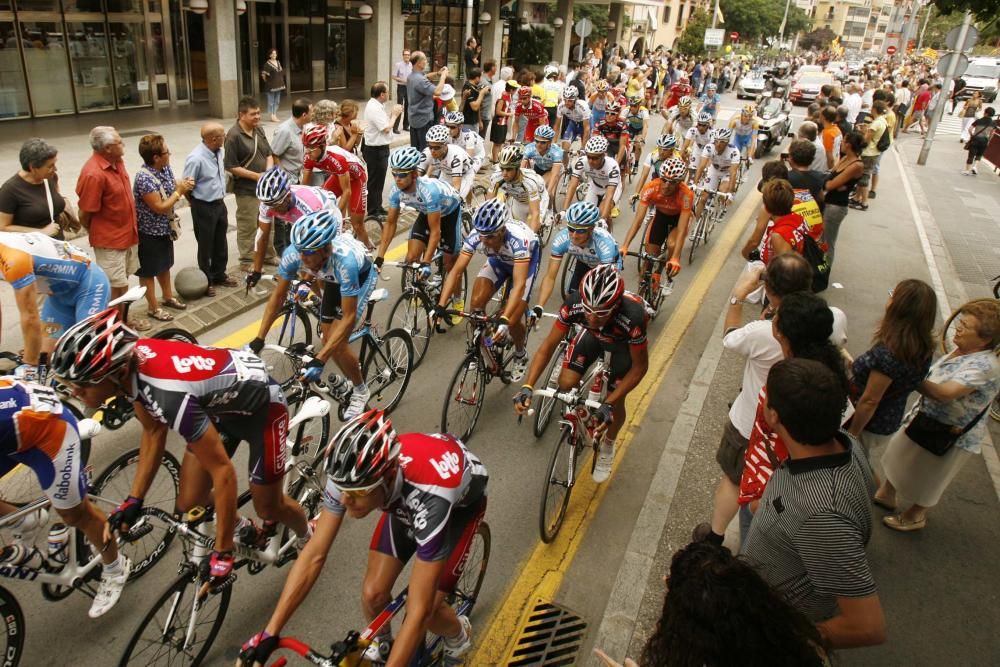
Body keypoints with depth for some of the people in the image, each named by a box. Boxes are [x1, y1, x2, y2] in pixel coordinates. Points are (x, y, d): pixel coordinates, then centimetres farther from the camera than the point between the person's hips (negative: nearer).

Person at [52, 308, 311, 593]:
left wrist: (222, 553, -24)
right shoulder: (131, 360, -19)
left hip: (260, 405, -7)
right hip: (221, 402, 7)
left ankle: (307, 537, 41)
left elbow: (222, 470, -32)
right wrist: (133, 501, -4)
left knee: (267, 508, 8)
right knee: (189, 503, 7)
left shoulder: (170, 395, -41)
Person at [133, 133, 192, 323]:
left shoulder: (166, 168, -3)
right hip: (149, 232, -8)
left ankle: (168, 297, 42)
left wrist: (183, 184, -10)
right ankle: (153, 308, 21)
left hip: (165, 228, 9)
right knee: (148, 271, 9)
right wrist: (179, 191, -19)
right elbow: (160, 207, -27)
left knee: (165, 265, 24)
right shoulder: (144, 178, -29)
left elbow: (171, 189, 12)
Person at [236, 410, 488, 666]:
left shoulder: (428, 494, -47)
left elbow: (419, 610, -42)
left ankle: (459, 635, 26)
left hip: (461, 497, -4)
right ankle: (381, 644, 30)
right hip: (402, 500, 4)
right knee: (373, 593, -5)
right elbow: (314, 554, -23)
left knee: (427, 610, -10)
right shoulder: (350, 475, -33)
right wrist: (268, 634, -24)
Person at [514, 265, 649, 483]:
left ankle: (608, 446, 26)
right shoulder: (574, 303, -38)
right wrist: (527, 386, -35)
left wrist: (609, 404, -34)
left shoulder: (632, 316, -44)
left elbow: (640, 366, -28)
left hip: (625, 341, -2)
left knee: (615, 401, -5)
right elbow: (549, 344, -25)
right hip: (593, 335, 2)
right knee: (565, 384, -13)